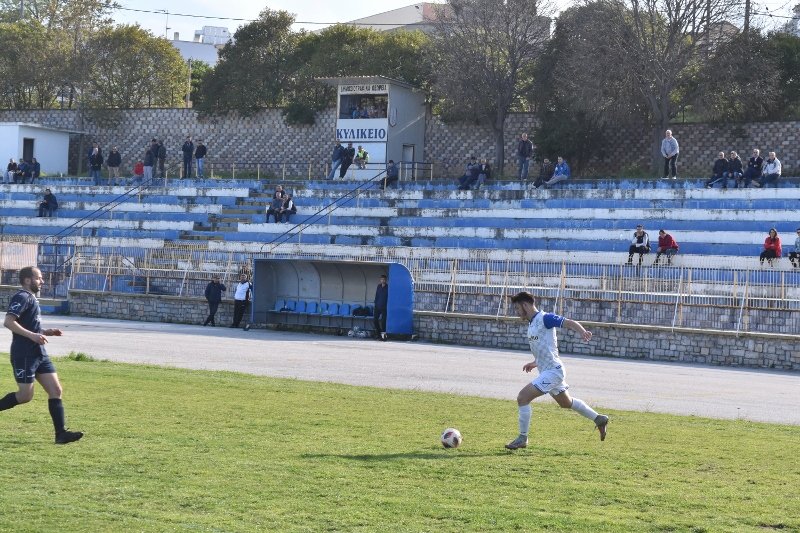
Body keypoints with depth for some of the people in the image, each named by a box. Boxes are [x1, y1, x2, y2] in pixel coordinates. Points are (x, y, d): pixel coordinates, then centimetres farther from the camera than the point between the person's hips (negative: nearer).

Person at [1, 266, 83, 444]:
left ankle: (61, 433, -2)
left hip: (39, 354, 9)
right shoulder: (22, 298, -11)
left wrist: (47, 332, 14)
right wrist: (32, 335, -27)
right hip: (24, 354, -9)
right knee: (26, 395, -7)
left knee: (56, 390, 0)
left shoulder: (32, 299, 19)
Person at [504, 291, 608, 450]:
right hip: (547, 371, 10)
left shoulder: (545, 318, -15)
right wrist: (535, 362, 22)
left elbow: (570, 323, -23)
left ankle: (522, 438, -6)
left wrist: (583, 332, -41)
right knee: (566, 402, 25)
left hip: (553, 371, -10)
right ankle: (599, 420, 39)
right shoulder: (531, 323, 12)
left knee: (522, 397, -15)